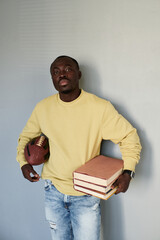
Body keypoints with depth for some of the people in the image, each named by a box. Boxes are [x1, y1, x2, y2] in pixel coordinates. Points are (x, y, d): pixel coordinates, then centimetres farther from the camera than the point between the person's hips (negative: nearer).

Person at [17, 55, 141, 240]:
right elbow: (26, 136, 12)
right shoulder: (43, 107, -4)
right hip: (53, 191, 4)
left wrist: (127, 172, -17)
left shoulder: (100, 107, -15)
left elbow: (129, 136, -5)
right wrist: (23, 162, -4)